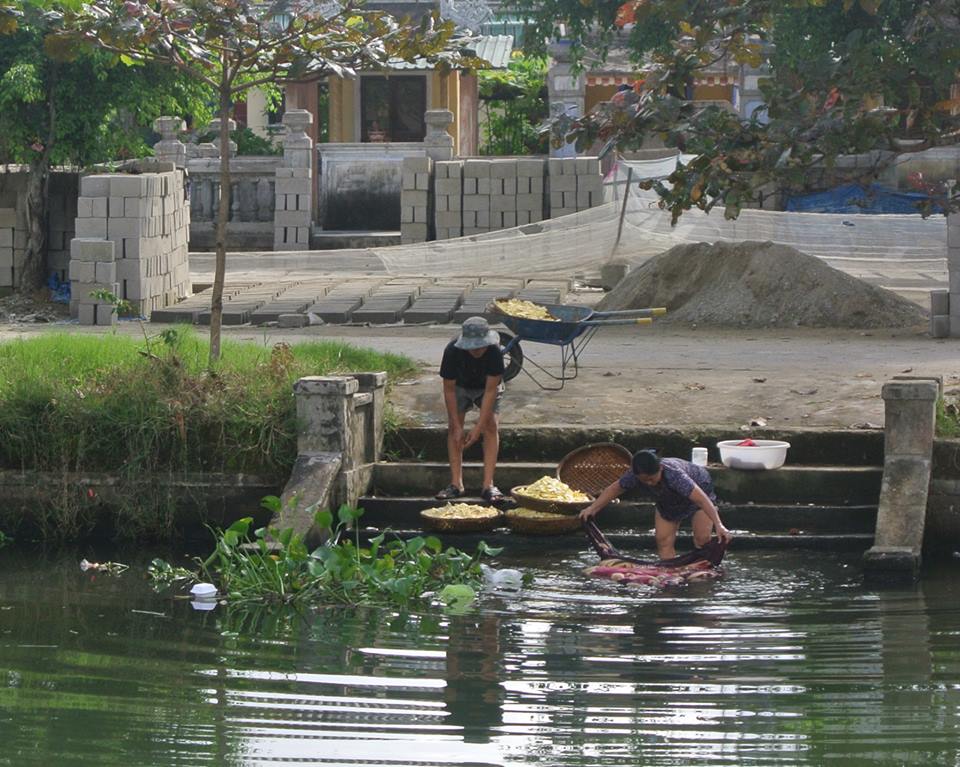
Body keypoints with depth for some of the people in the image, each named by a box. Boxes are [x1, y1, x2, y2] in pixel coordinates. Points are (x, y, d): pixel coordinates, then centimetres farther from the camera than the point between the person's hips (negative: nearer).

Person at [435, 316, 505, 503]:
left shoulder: (494, 351, -36)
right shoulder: (452, 351, -34)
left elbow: (490, 390, -32)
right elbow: (449, 389, -25)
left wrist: (478, 427, -33)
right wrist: (457, 426, -26)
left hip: (487, 387, -1)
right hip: (460, 386, 1)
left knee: (491, 426, -16)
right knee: (452, 427, -11)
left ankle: (488, 484, -18)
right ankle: (456, 484, -8)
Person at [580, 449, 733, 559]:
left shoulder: (673, 475, -48)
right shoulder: (635, 476, -31)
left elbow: (702, 499, -53)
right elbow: (615, 488, -11)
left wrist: (719, 525, -60)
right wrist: (593, 508, -16)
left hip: (699, 489, -5)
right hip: (668, 502, 5)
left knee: (702, 539, -18)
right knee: (664, 541, -5)